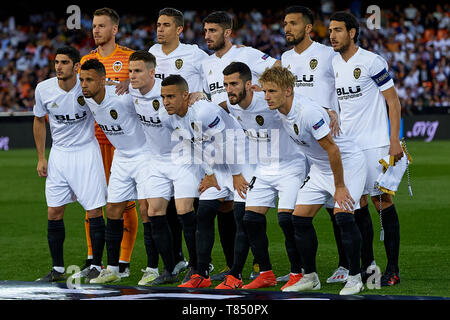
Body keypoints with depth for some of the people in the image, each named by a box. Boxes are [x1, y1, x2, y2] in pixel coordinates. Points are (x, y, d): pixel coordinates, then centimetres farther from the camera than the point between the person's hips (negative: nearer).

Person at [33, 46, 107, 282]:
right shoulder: (43, 89, -6)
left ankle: (96, 265, 7)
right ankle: (58, 269, 11)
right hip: (58, 154, 3)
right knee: (54, 213, 1)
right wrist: (41, 157, 8)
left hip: (86, 152, -3)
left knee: (94, 211, -5)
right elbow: (39, 121, 10)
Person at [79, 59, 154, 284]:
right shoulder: (87, 100, -7)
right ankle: (112, 269, 13)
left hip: (144, 154, -7)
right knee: (113, 211, 5)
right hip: (121, 157, 7)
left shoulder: (123, 97, -28)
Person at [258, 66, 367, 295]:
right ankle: (310, 277, 11)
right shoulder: (281, 111, -7)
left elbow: (332, 149, -27)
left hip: (348, 162, -9)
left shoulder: (308, 112, -31)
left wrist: (339, 187, -23)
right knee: (300, 218, 0)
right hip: (320, 168, 9)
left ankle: (354, 277, -11)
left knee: (342, 214, -23)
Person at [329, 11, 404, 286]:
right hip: (346, 145, 6)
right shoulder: (332, 65, 10)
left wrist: (395, 141, -12)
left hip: (374, 144, -6)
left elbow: (393, 101, -7)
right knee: (357, 203, 5)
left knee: (383, 201, -5)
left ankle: (393, 269, -2)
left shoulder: (372, 62, -9)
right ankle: (367, 265, 12)